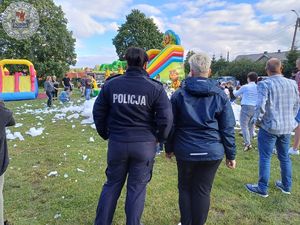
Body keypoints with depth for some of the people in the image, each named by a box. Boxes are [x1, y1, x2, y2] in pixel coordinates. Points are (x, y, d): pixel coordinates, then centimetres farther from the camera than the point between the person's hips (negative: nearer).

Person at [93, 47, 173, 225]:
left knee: (112, 184, 20)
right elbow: (166, 118, -9)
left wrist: (106, 134, 16)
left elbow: (98, 112, 5)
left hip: (117, 143, 3)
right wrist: (159, 138, 7)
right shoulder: (155, 88, -8)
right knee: (137, 187, 13)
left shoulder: (111, 84, 0)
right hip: (145, 144, -2)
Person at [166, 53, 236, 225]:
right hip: (212, 152, 0)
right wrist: (231, 155, 7)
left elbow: (171, 125, 3)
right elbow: (228, 128, -1)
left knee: (185, 188, 17)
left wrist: (169, 148, 13)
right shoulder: (220, 95, -2)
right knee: (203, 190, 11)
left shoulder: (179, 94, -2)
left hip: (185, 151, 0)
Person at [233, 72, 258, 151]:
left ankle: (248, 143, -12)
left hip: (246, 107, -6)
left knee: (244, 125, -4)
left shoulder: (245, 87, -7)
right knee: (251, 126, 15)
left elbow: (236, 94, 9)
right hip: (255, 108, 6)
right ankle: (248, 142, 25)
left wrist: (234, 91, 31)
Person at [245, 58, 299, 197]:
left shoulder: (264, 84, -14)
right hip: (287, 127, 6)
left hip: (269, 127, -6)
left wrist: (257, 120, -6)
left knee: (265, 158, 4)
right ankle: (286, 186, 32)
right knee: (284, 157, 19)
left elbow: (260, 106, -21)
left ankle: (262, 189, 13)